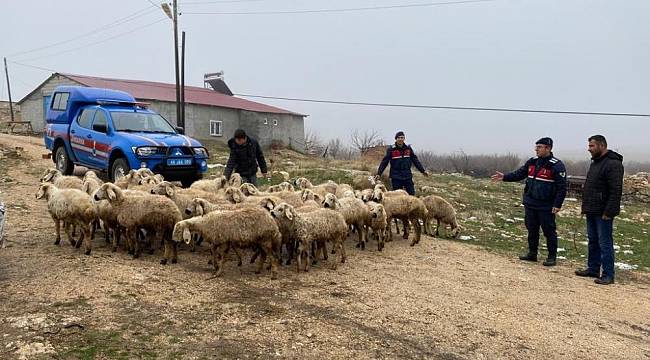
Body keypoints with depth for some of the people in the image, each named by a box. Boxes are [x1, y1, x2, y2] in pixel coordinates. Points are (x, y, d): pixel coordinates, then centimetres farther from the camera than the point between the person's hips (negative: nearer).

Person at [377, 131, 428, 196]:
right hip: (396, 178, -3)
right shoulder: (391, 149, -3)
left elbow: (415, 160, 14)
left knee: (411, 194, 3)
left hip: (407, 176, 3)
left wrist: (423, 171, 13)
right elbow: (384, 162, -3)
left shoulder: (408, 148, 7)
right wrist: (379, 173, -9)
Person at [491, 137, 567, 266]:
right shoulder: (532, 162, 8)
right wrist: (504, 177, 1)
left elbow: (562, 187, -13)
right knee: (532, 230, 15)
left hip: (546, 207, -6)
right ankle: (532, 253, 26)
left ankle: (552, 256, 13)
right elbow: (519, 174, 15)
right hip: (530, 205, 7)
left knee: (549, 231, 2)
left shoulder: (556, 165, -12)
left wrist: (557, 205, -17)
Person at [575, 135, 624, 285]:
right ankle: (593, 269, 26)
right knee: (593, 241, 16)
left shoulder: (613, 164, -16)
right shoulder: (595, 162, 15)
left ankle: (608, 275, 3)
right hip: (592, 211, 10)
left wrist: (608, 212, -22)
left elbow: (616, 191, -21)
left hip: (603, 213, -10)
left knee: (605, 243, -4)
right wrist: (586, 207, 16)